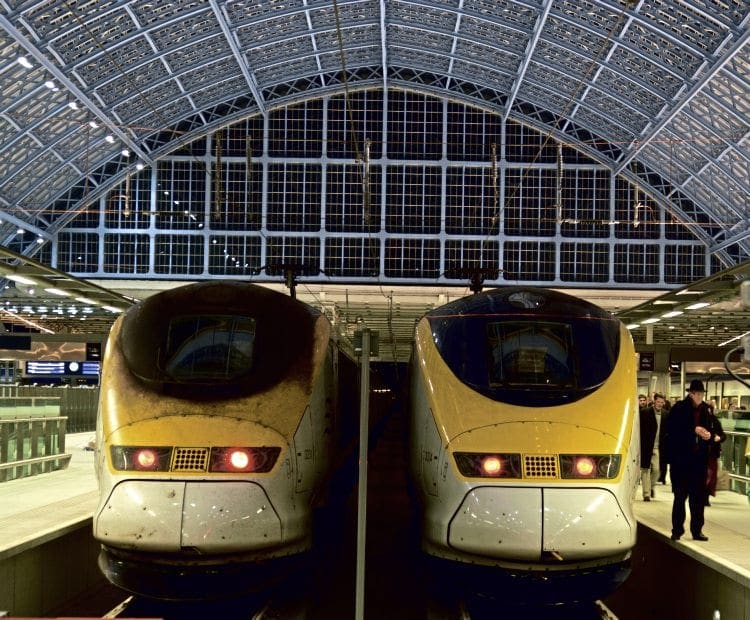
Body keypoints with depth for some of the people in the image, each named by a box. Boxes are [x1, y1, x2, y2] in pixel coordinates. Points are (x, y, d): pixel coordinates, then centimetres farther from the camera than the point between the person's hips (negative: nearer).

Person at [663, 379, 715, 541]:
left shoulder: (705, 410, 9)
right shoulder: (679, 409, -4)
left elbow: (710, 432, 18)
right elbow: (672, 431, -13)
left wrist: (709, 436, -5)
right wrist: (694, 430, -18)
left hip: (699, 459, 4)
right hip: (681, 459, -4)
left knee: (699, 497, 6)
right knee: (680, 495, 1)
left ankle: (697, 530, 14)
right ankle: (677, 530, 8)